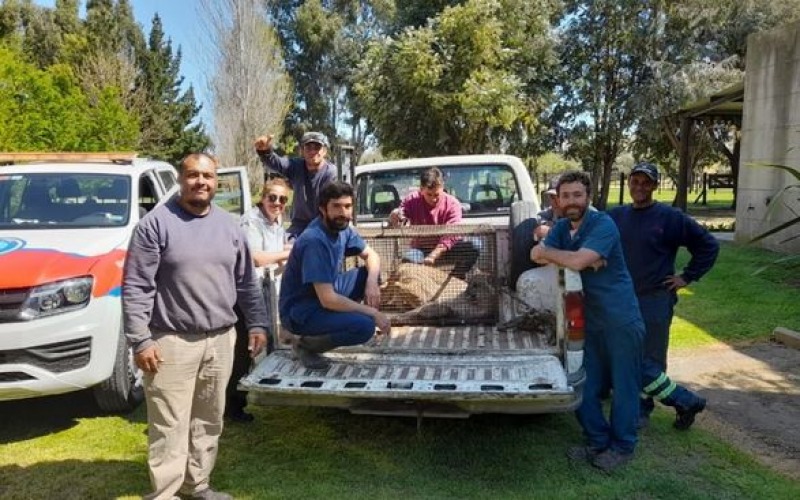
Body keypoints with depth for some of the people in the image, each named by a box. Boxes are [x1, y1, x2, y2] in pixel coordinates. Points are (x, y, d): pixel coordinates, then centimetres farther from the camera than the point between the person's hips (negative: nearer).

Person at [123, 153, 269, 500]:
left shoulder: (228, 225, 9)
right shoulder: (156, 223, -7)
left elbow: (246, 282, 14)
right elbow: (135, 287, -10)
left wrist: (257, 323, 9)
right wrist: (140, 340, -14)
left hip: (221, 341, 6)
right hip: (172, 343, -5)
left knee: (208, 422, 16)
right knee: (170, 428, 0)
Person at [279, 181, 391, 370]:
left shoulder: (342, 228, -2)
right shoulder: (314, 240, -28)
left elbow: (371, 255, 9)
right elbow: (328, 299, -30)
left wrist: (371, 282, -13)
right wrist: (373, 313, -22)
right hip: (300, 311, -9)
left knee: (369, 273, 2)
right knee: (365, 326, -25)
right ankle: (306, 345, -3)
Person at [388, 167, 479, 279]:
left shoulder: (452, 203, -9)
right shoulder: (411, 200, -4)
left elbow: (451, 235, -21)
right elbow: (393, 228, -10)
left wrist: (433, 255, -36)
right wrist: (393, 218, -37)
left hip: (445, 250, 1)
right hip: (421, 249, 0)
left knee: (472, 247, -27)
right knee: (409, 258, -36)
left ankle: (456, 279, -6)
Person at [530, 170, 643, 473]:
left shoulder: (603, 225, -15)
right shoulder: (561, 227, 7)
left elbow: (577, 261, -27)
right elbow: (538, 257, -6)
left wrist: (546, 252, -10)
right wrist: (583, 259, -18)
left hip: (621, 319, -6)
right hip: (588, 321, 7)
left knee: (623, 386, 7)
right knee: (583, 388, 11)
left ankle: (622, 447, 24)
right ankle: (598, 442, 29)